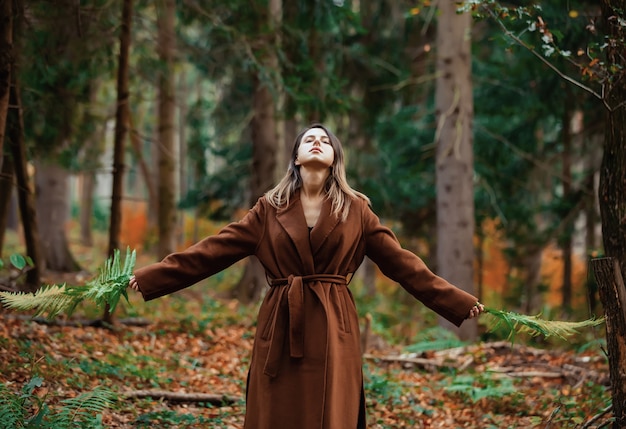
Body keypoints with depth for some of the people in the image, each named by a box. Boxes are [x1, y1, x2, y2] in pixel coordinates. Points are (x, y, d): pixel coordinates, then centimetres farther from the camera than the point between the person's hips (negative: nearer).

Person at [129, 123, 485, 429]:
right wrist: (144, 279, 0)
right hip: (280, 331, 1)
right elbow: (212, 252, 5)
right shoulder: (270, 208, 7)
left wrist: (464, 304, 1)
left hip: (333, 332, -1)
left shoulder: (356, 210, 7)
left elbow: (404, 264, 7)